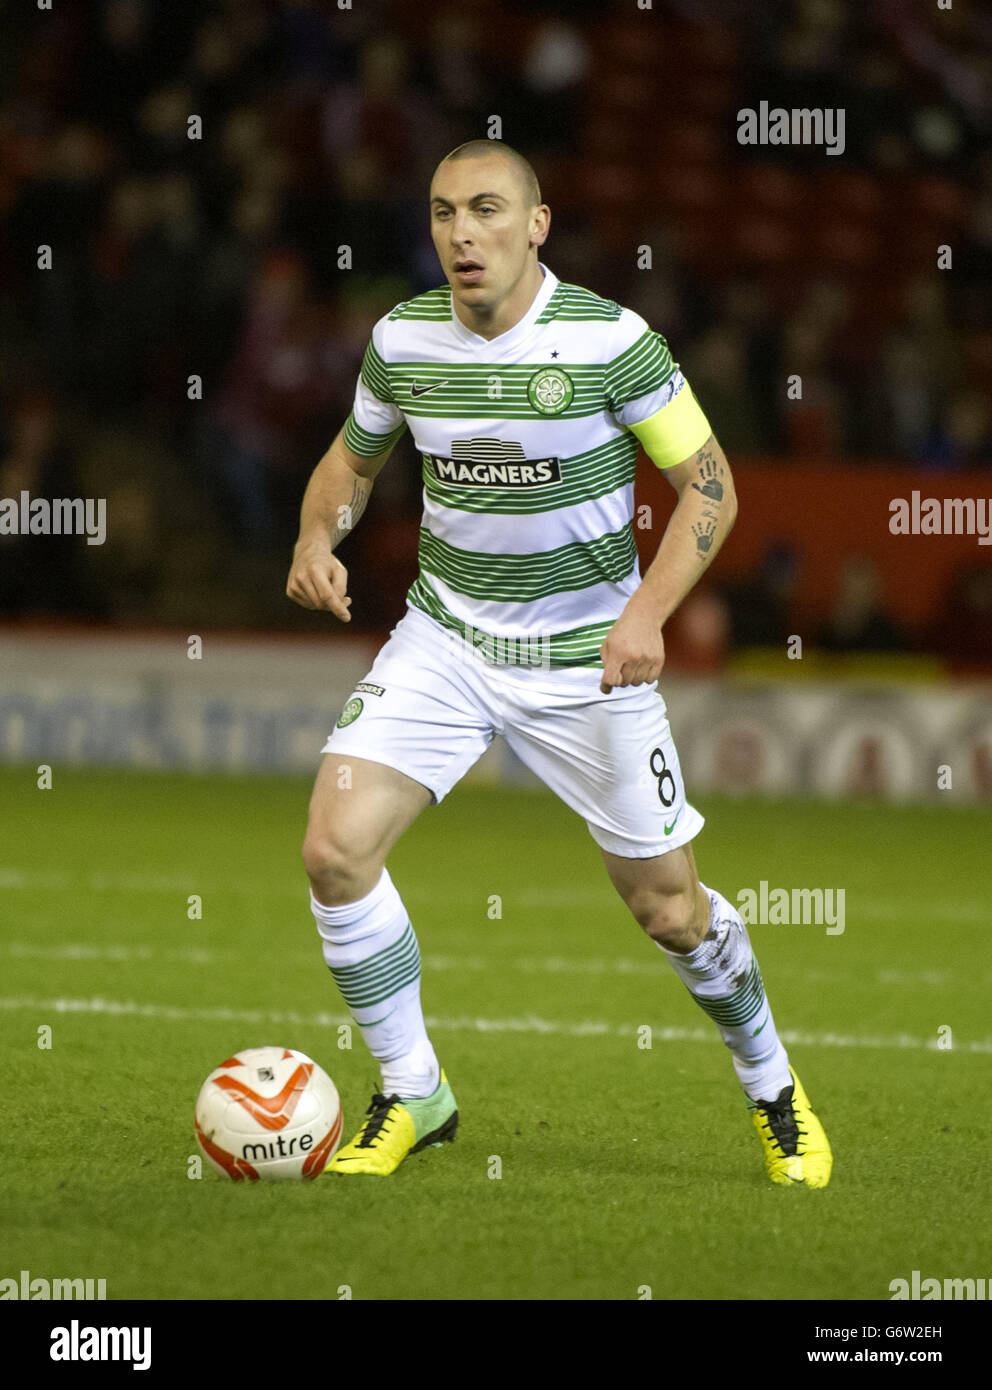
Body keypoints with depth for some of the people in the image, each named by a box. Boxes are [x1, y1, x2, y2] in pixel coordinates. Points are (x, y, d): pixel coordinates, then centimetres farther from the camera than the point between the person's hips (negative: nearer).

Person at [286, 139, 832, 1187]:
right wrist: (318, 535, -7)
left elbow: (709, 483, -9)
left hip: (586, 658, -3)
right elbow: (354, 455, 14)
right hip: (444, 639, 3)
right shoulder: (403, 338, -4)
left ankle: (771, 1089, 31)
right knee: (335, 848, -15)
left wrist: (647, 612, -21)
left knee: (668, 909, 3)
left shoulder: (611, 341, -16)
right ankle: (410, 1097, 2)